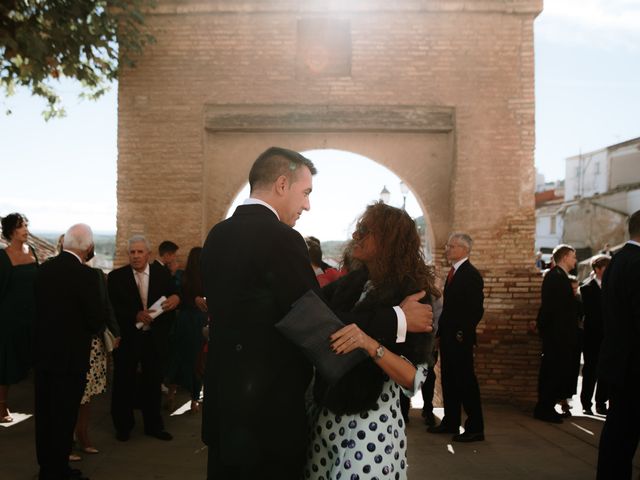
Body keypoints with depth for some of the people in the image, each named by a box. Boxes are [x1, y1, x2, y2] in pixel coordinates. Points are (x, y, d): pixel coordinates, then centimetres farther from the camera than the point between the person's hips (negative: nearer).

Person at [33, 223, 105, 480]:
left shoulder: (44, 268, 1)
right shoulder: (85, 275, -20)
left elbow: (39, 307, 8)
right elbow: (96, 319, -16)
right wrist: (90, 329, 5)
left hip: (43, 351, 7)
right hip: (70, 355, -7)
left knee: (44, 413, 17)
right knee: (64, 415, 5)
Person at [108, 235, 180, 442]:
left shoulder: (162, 274, 3)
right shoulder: (116, 277, -3)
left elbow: (173, 297, 2)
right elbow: (113, 308, -7)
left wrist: (176, 298, -23)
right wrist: (135, 316, -22)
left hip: (155, 338, 2)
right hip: (127, 337, -2)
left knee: (153, 383, 12)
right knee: (124, 383, 10)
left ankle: (153, 425, 28)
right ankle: (123, 426, 27)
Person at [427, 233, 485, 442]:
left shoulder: (471, 275, -13)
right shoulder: (454, 273, 13)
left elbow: (476, 309, -18)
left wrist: (463, 334, -17)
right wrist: (441, 330, 11)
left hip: (460, 338, -9)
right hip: (447, 337, 9)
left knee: (465, 381, -3)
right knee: (449, 380, 15)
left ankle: (475, 428, 6)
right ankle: (450, 422, 26)